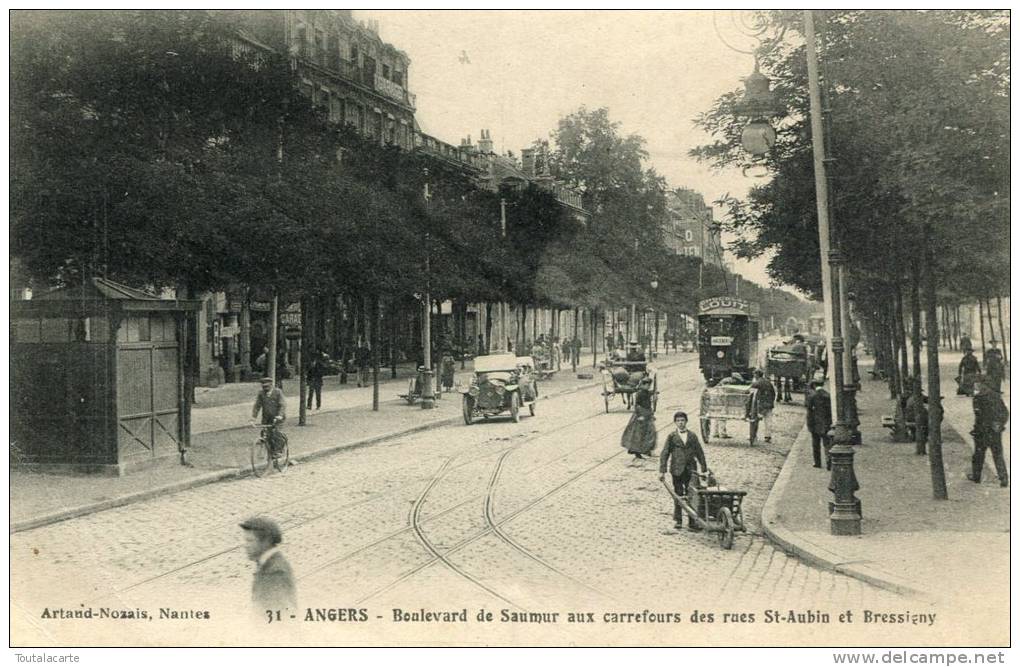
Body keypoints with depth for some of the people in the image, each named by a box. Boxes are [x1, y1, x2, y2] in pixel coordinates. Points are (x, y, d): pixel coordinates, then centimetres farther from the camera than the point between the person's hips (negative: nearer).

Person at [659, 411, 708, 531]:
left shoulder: (692, 436, 8)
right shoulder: (671, 437, 3)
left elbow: (700, 453, 12)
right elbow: (664, 454, 1)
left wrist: (704, 469, 10)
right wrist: (662, 471, -6)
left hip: (691, 470, 1)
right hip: (677, 470, -1)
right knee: (678, 496, 6)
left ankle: (693, 522, 1)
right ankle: (677, 520, 17)